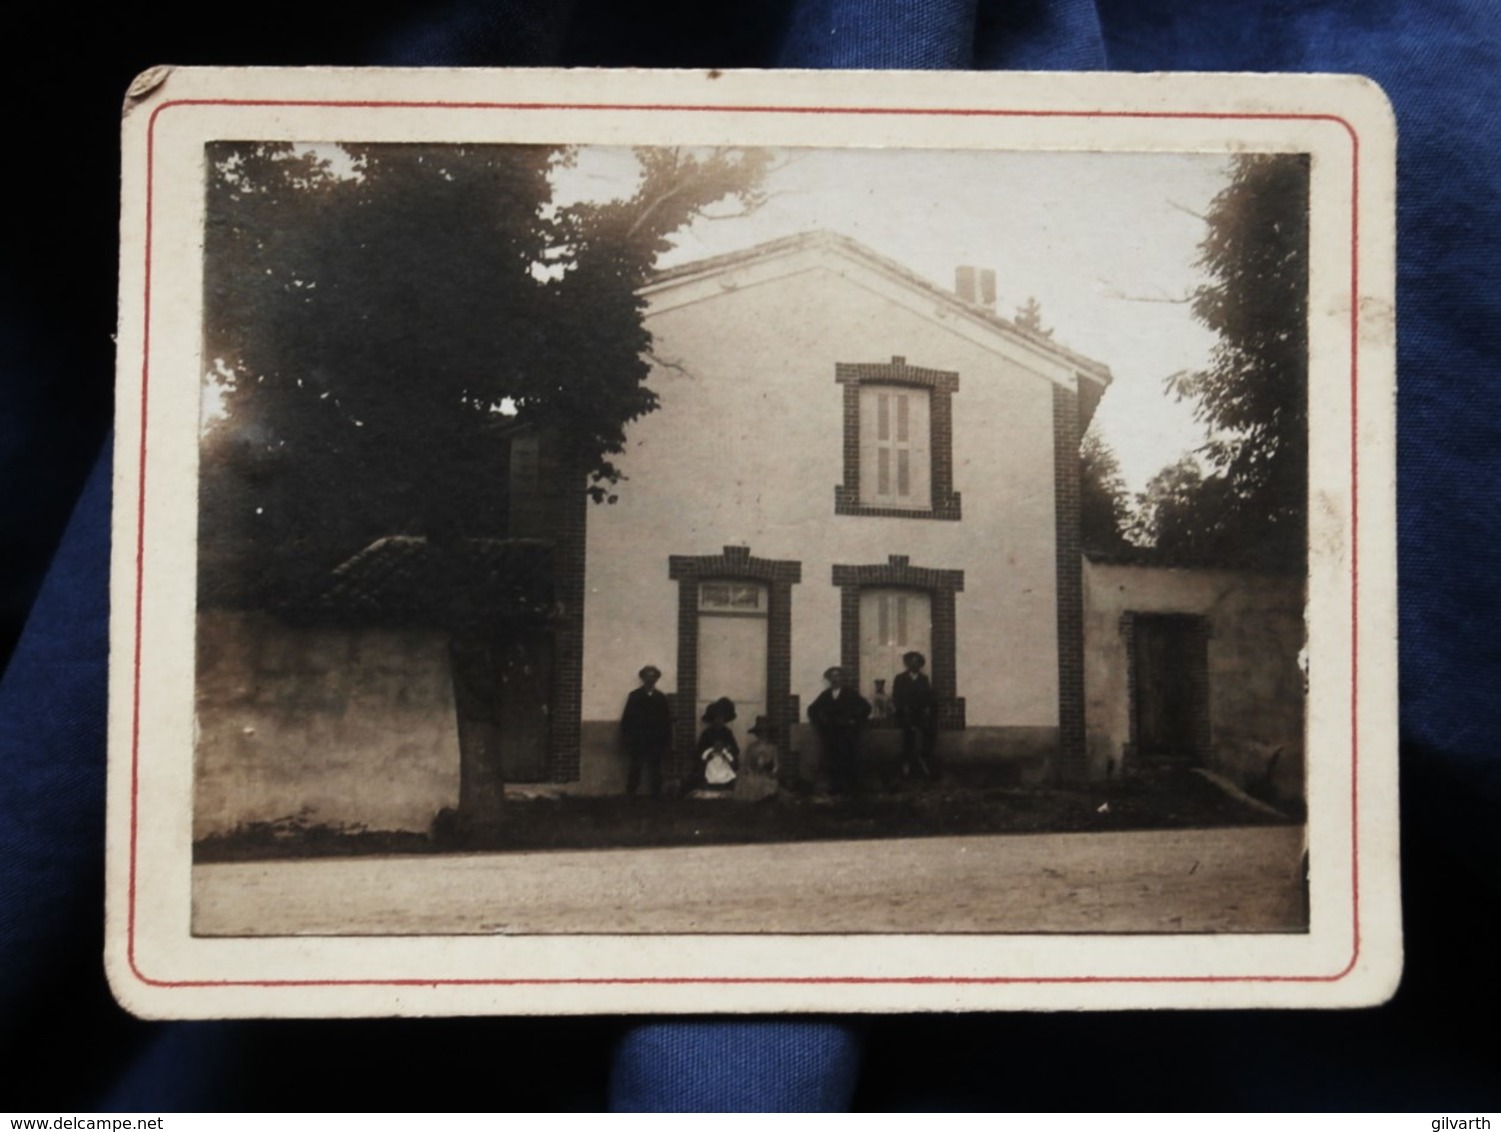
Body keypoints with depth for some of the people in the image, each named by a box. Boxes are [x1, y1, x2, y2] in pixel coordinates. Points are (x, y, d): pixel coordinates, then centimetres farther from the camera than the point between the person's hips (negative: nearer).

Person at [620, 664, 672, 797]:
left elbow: (667, 721, 6)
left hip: (656, 743, 2)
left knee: (655, 772, 0)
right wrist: (626, 739, -6)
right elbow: (627, 719, 1)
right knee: (635, 770, -2)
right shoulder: (634, 696, 4)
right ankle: (630, 795, 1)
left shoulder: (661, 698, 9)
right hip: (637, 742, -2)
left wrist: (667, 742, 1)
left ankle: (655, 795, 3)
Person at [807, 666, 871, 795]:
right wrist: (817, 723, 12)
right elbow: (812, 709, 23)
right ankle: (837, 789, 3)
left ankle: (853, 789, -6)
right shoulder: (825, 695, 13)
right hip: (830, 733, 3)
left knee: (850, 761, -9)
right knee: (834, 762, -2)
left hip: (848, 733, -3)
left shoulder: (851, 694, 5)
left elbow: (866, 707, 1)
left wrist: (857, 722, -5)